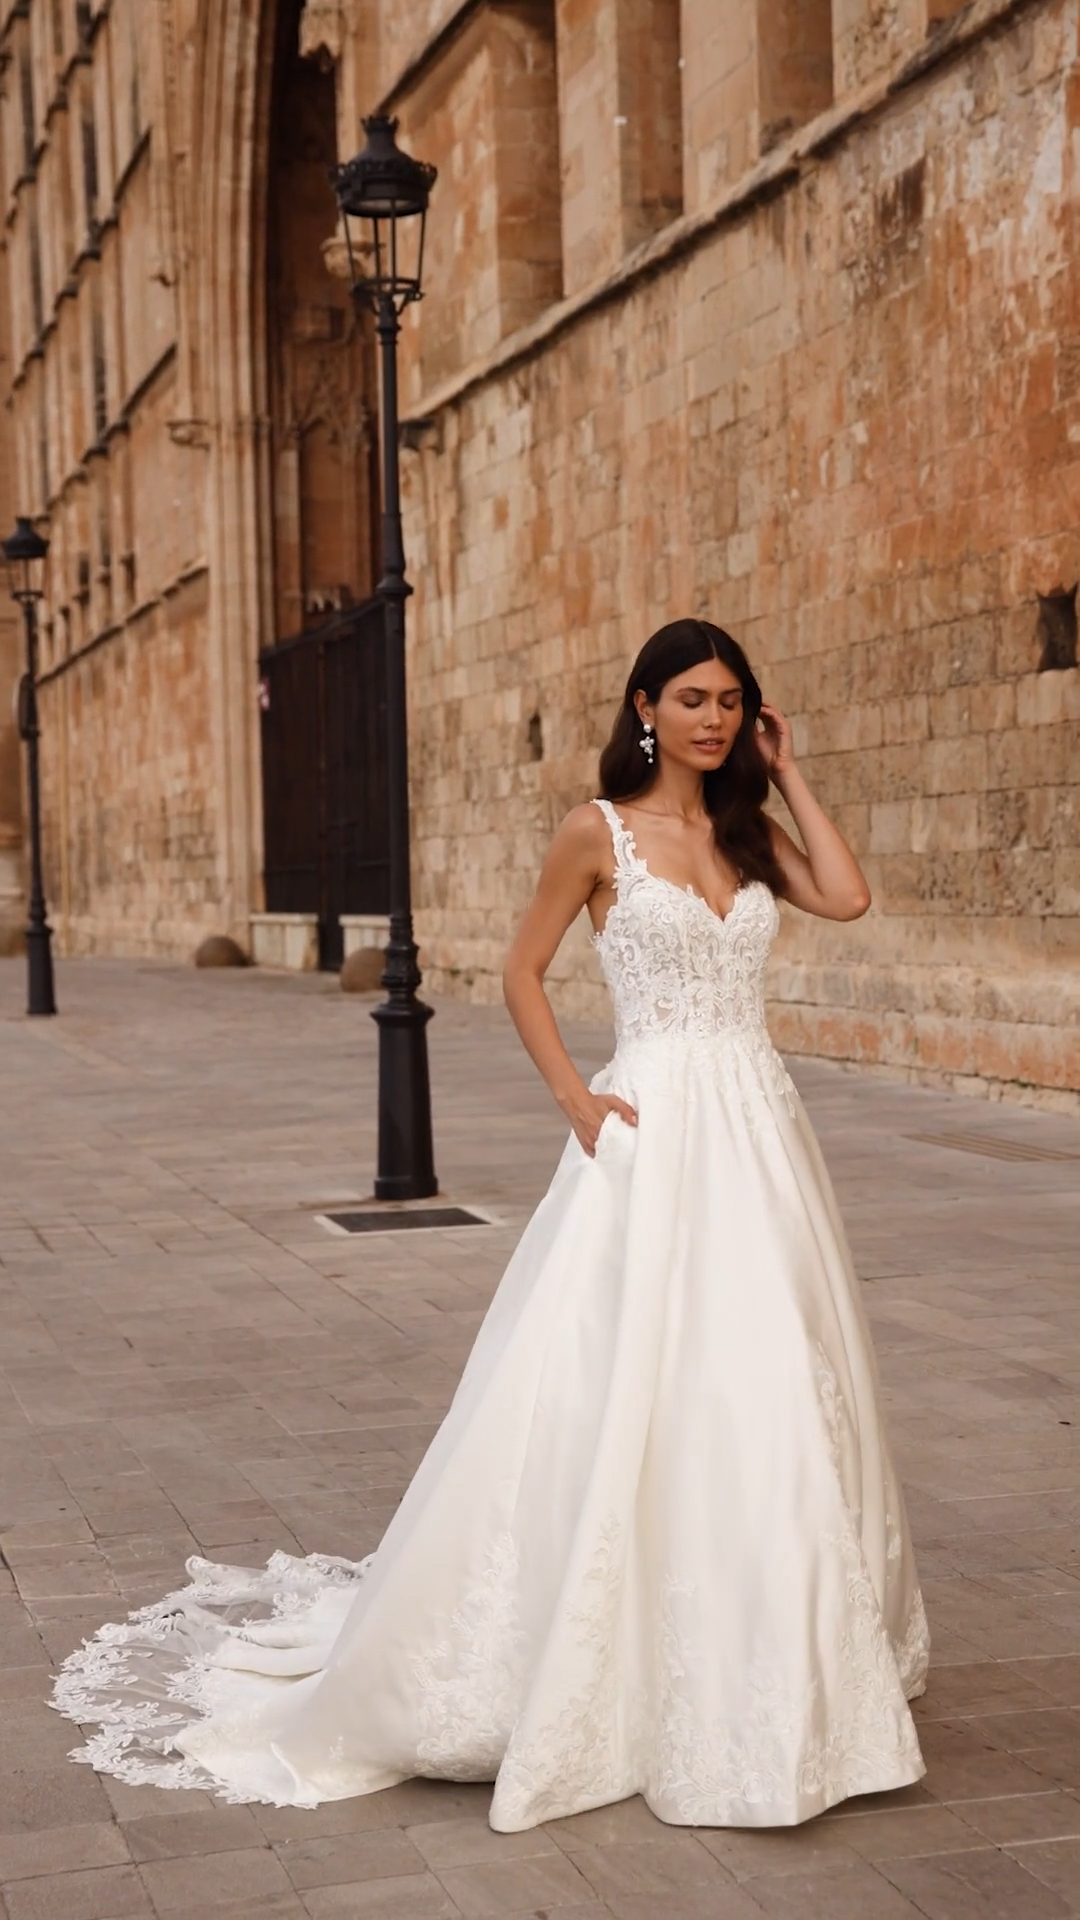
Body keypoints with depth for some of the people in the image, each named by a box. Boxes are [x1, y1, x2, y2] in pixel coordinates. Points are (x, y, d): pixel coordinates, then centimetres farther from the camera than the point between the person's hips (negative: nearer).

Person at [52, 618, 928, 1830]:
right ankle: (591, 1667, 11)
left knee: (767, 1389, 8)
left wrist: (784, 776, 1)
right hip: (651, 1130, -5)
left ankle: (766, 1659, 24)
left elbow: (848, 898, -6)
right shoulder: (599, 832, -2)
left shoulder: (751, 831, 11)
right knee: (619, 1388, -4)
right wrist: (576, 1099, -9)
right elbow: (522, 973, 2)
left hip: (758, 1129, 5)